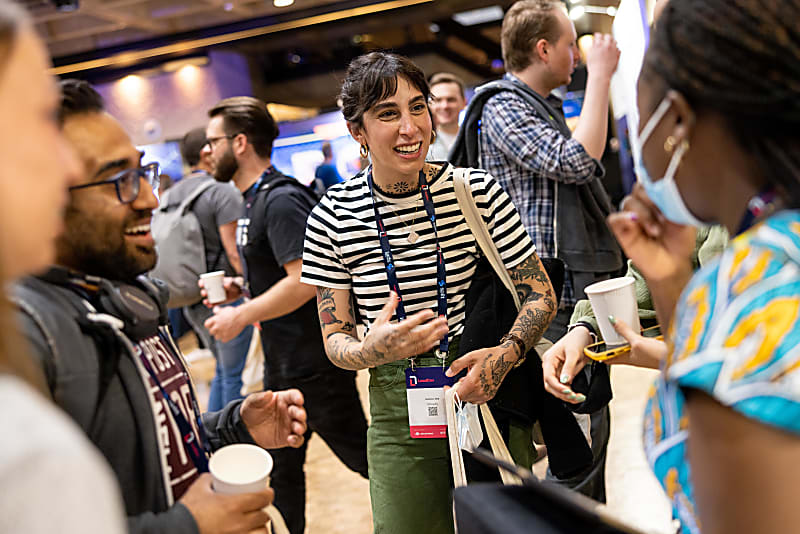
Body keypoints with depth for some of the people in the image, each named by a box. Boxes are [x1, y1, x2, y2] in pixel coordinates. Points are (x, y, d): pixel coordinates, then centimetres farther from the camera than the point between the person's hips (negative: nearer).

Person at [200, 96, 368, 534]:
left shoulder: (281, 200, -19)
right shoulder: (254, 200, 12)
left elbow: (304, 280, -27)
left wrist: (240, 316, -20)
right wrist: (240, 286, 8)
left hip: (316, 364, -10)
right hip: (283, 365, 10)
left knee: (361, 454, 4)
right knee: (282, 466, 18)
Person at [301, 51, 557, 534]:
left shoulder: (477, 190, -8)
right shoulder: (332, 218, -7)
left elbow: (541, 293, -2)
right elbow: (335, 339, -2)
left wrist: (506, 353, -21)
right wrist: (372, 350, -25)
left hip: (483, 394, 0)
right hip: (399, 419, 0)